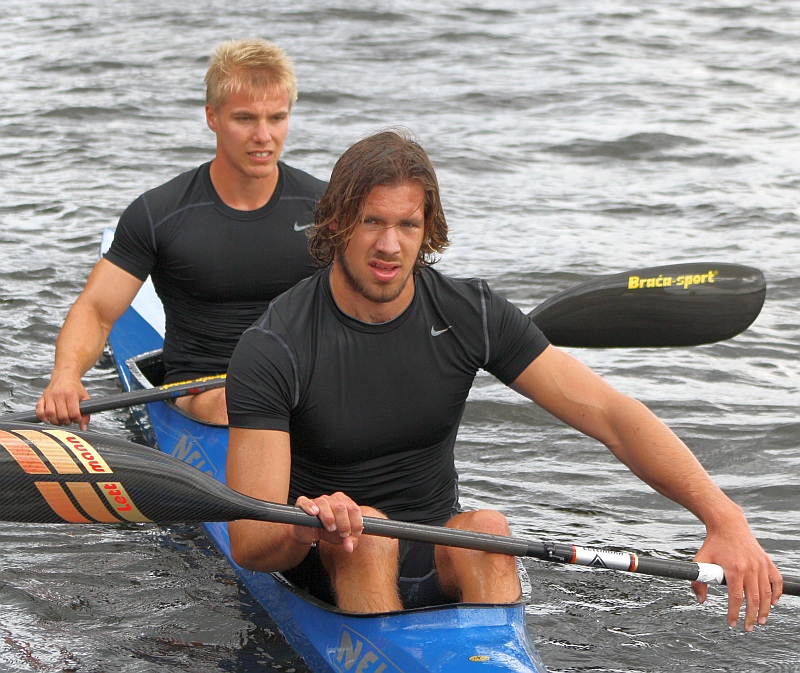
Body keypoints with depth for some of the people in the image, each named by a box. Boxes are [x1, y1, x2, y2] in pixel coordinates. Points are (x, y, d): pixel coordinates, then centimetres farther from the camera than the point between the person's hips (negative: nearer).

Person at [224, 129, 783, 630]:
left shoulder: (472, 316, -6)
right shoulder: (272, 349, -16)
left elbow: (611, 414, -13)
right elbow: (247, 543, -20)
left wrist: (724, 518, -26)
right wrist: (306, 528, -45)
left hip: (440, 558, 2)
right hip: (328, 569, -2)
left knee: (485, 528, -30)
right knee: (364, 530, -34)